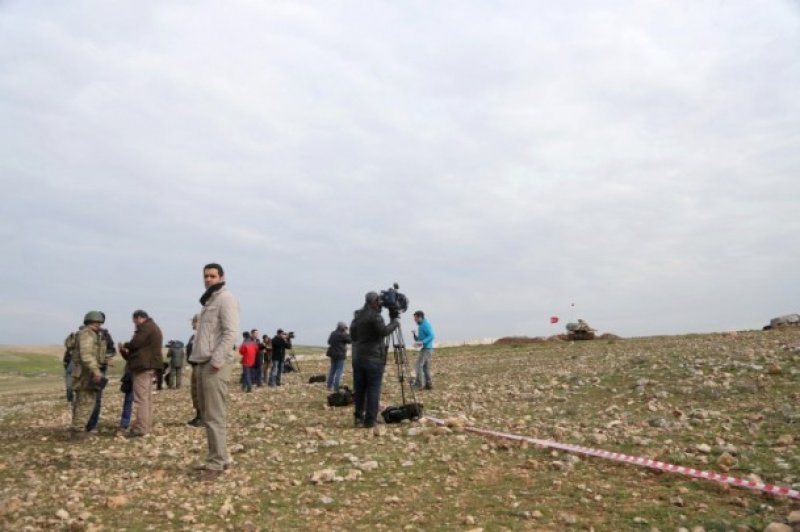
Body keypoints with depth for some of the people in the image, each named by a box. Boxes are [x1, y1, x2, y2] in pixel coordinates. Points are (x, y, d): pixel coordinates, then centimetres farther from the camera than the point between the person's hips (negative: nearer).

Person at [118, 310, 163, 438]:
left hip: (143, 365, -11)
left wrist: (125, 345, 4)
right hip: (149, 364, 11)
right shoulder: (154, 327, 22)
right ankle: (147, 426, 17)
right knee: (147, 397, 13)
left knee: (140, 398, -11)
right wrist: (127, 352, 21)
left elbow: (135, 343, -17)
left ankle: (140, 428, -11)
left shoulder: (146, 327, -11)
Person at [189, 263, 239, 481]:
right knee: (207, 415, 13)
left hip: (215, 364, -10)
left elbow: (231, 333, -17)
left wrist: (216, 360, -22)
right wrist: (200, 360, 16)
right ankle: (219, 457, 21)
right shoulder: (209, 301, 22)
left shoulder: (226, 299, -7)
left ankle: (216, 463, -2)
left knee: (214, 416, -7)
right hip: (203, 363, 10)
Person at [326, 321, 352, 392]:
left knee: (332, 369, 14)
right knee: (339, 370, -4)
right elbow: (350, 340, -7)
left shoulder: (333, 333, 7)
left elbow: (329, 342, 19)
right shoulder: (342, 335, -15)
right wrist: (348, 334, 5)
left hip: (332, 354, 8)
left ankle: (329, 386, 18)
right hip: (340, 355, -8)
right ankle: (336, 388, -7)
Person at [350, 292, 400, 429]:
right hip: (373, 359, -7)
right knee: (373, 389, -2)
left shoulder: (357, 316, 13)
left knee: (359, 389, 10)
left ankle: (359, 417, 13)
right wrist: (395, 321, -7)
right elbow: (384, 331, -18)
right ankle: (370, 420, -3)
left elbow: (352, 335, 19)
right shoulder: (375, 316, -10)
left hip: (358, 358, 7)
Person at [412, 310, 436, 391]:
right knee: (425, 367, 10)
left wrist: (423, 342, -29)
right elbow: (418, 339, 21)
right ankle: (428, 384, 13)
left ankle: (419, 384, -11)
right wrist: (415, 335, 2)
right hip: (425, 349, 10)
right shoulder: (420, 326, 17)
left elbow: (431, 336, -20)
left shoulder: (425, 324, -11)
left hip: (426, 348, -10)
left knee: (419, 365, -11)